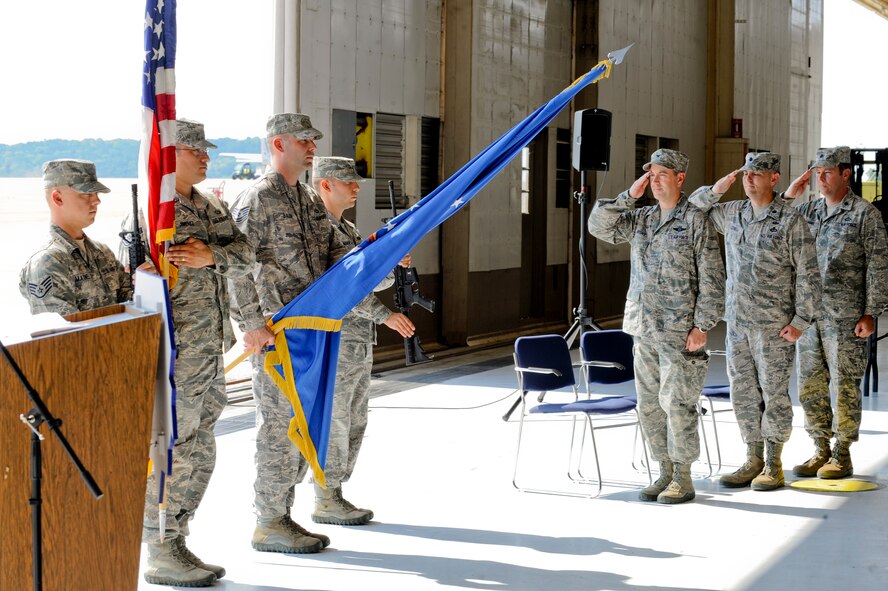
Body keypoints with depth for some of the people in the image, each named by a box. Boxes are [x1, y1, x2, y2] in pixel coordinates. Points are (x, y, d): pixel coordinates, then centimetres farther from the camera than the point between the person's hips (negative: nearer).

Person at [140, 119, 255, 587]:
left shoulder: (212, 208, 16)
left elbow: (246, 254, 8)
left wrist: (211, 255, -14)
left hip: (212, 352, 9)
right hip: (176, 355, -9)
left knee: (200, 454, 14)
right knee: (171, 454, -4)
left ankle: (176, 544, 23)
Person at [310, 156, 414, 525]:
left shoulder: (347, 230, 17)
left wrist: (395, 266, -2)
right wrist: (385, 315, -23)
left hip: (359, 343, 9)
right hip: (333, 342, -9)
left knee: (353, 423, 12)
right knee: (333, 422, -4)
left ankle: (334, 496, 18)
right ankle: (326, 502, 3)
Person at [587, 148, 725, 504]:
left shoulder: (696, 221, -6)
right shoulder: (640, 219, 13)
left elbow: (711, 279, -8)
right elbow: (598, 226, 6)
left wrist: (702, 326, -13)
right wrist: (630, 195, -1)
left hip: (679, 332, -7)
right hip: (644, 331, 7)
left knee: (676, 403, -6)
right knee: (649, 404, 10)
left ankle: (683, 479, 4)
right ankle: (665, 473, 20)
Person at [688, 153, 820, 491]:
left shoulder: (791, 221, -8)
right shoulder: (732, 214, 8)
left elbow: (808, 274, -8)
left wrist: (801, 320, -12)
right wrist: (715, 190, -1)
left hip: (774, 326, -5)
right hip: (737, 322, 5)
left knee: (774, 393, 1)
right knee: (743, 393, 9)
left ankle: (774, 466, 10)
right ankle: (753, 461, 20)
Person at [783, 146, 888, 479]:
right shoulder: (809, 211, 12)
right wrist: (788, 197, 3)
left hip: (846, 317, -6)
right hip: (809, 313, 6)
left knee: (844, 386, -1)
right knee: (810, 386, 8)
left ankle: (842, 456, 7)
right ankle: (821, 451, 19)